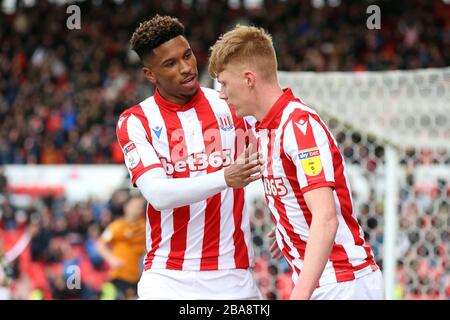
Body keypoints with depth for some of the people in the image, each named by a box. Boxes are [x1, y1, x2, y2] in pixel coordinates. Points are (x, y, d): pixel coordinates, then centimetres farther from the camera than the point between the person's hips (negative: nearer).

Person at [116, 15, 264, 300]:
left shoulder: (231, 105, 7)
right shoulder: (135, 122, -1)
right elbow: (158, 193, -15)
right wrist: (225, 179, -27)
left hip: (235, 275, 2)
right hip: (169, 277, -2)